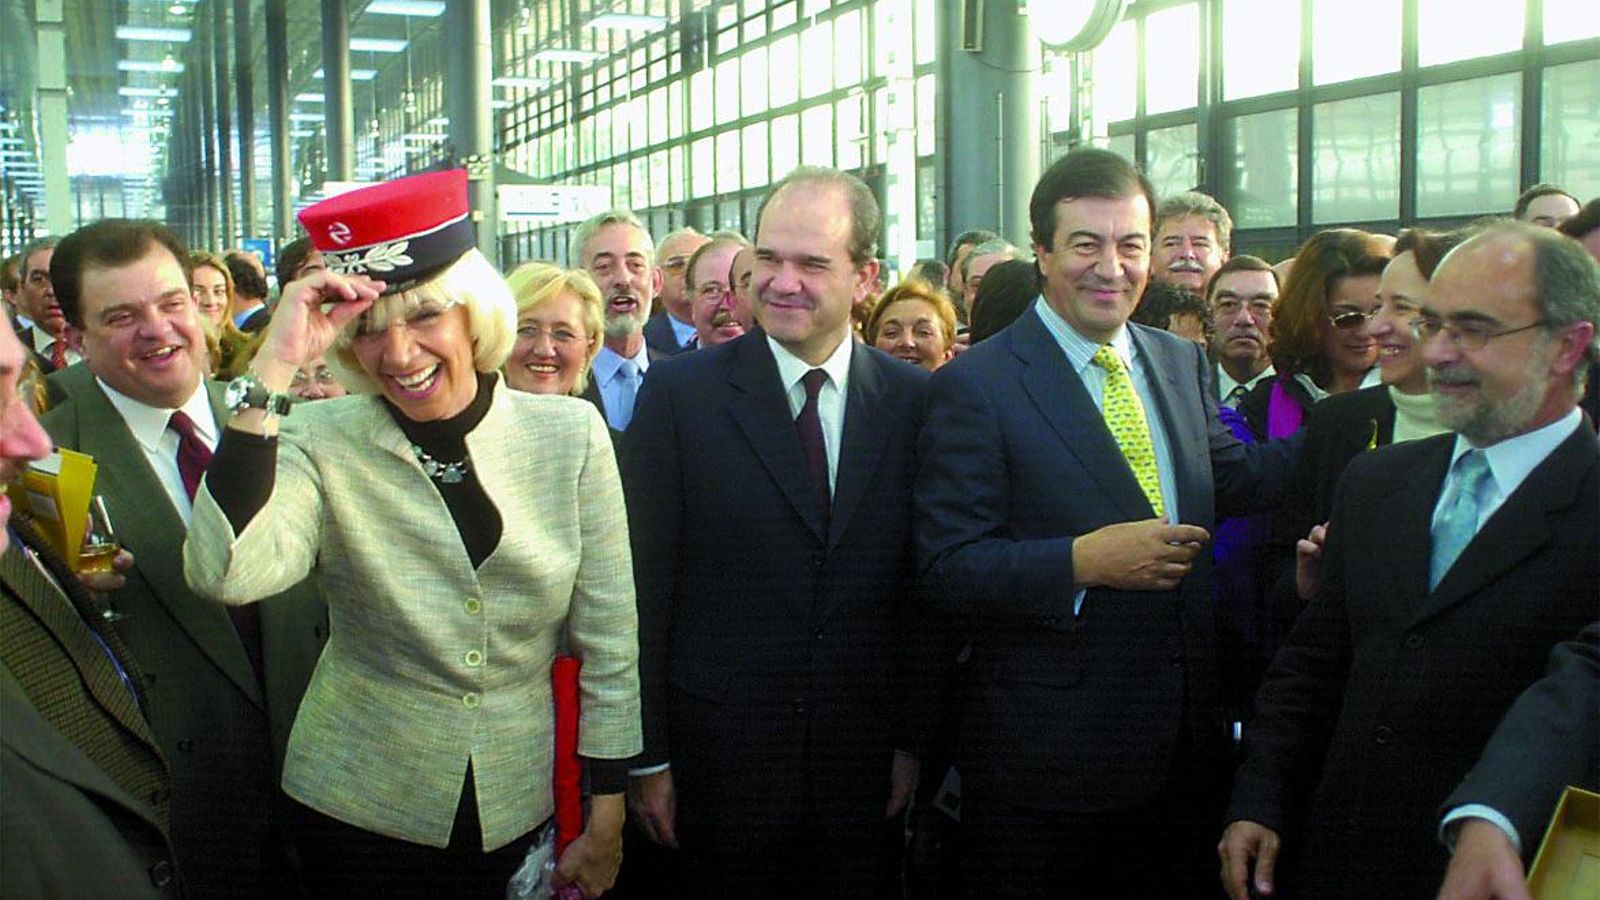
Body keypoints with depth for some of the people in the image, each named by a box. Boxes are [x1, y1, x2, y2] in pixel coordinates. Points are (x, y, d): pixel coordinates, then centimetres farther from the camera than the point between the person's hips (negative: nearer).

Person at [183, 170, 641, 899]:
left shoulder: (569, 435, -8)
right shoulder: (321, 446, -10)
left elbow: (608, 638, -4)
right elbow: (223, 573, -29)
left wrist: (606, 820, -2)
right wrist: (271, 370, -29)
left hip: (523, 810, 1)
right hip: (358, 811, -1)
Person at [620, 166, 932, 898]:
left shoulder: (913, 400, 0)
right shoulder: (679, 393, -5)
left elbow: (925, 588, 4)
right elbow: (643, 588, -5)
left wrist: (913, 740, 4)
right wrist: (648, 758, -6)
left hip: (862, 770, 2)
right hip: (719, 759, -2)